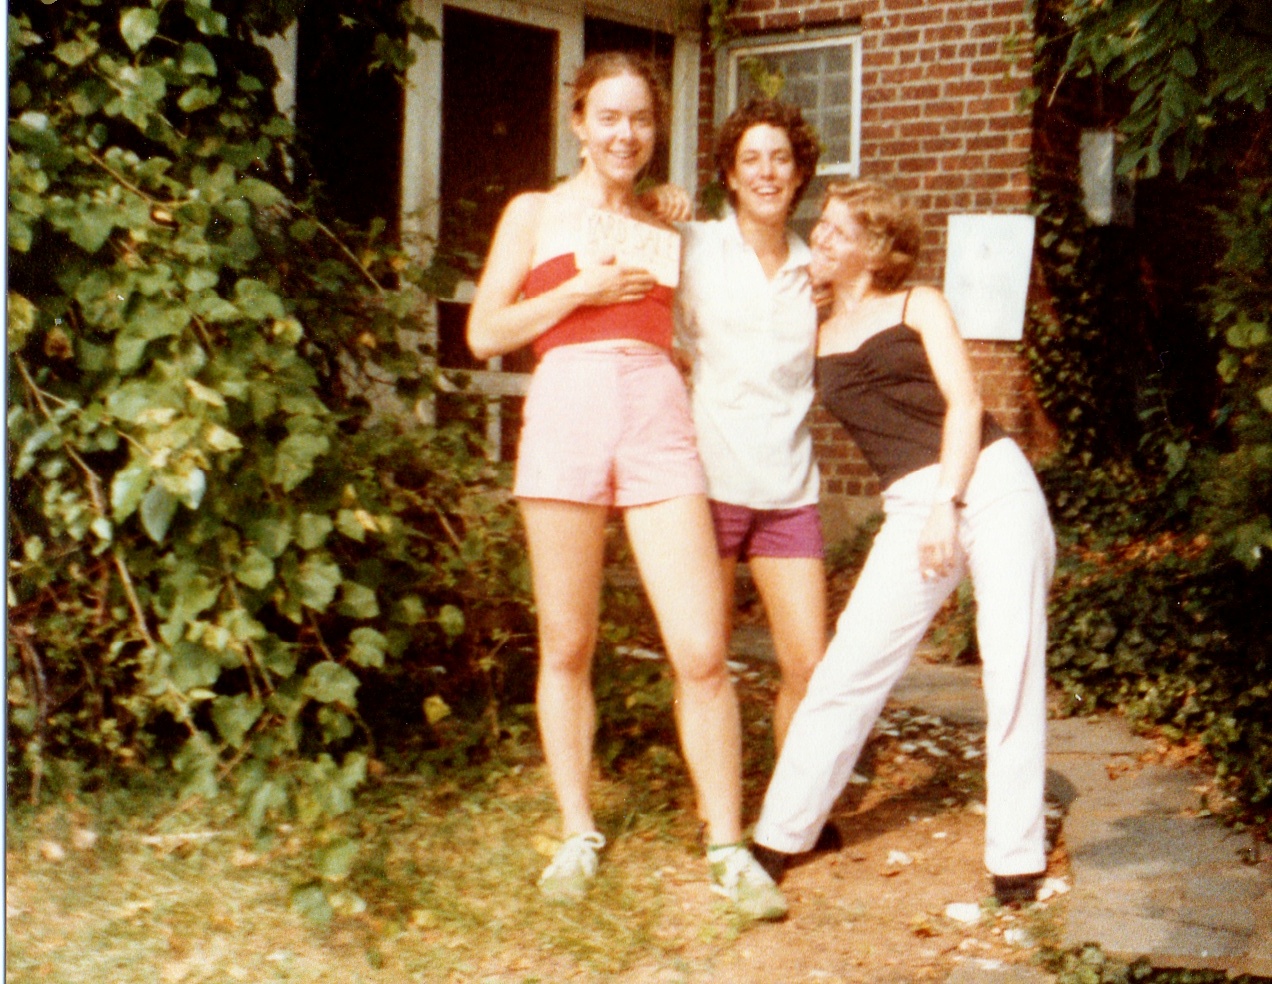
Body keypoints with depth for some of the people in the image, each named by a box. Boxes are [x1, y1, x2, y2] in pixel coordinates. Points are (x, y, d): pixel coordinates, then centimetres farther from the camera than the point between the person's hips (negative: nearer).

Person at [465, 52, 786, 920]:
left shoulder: (664, 226, 20)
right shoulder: (535, 213, 14)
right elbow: (484, 334, 6)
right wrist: (583, 290, -2)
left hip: (660, 421, 1)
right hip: (566, 411, -1)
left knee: (702, 652, -7)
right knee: (567, 648, 6)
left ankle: (728, 847, 4)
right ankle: (579, 835, 20)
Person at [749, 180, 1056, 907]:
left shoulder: (919, 306, 8)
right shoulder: (817, 337, 15)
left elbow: (965, 402, -2)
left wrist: (949, 501, -13)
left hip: (993, 483, -2)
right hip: (913, 509, 2)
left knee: (1015, 668, -4)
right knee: (851, 668, -3)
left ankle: (1018, 854, 6)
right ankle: (781, 836, 9)